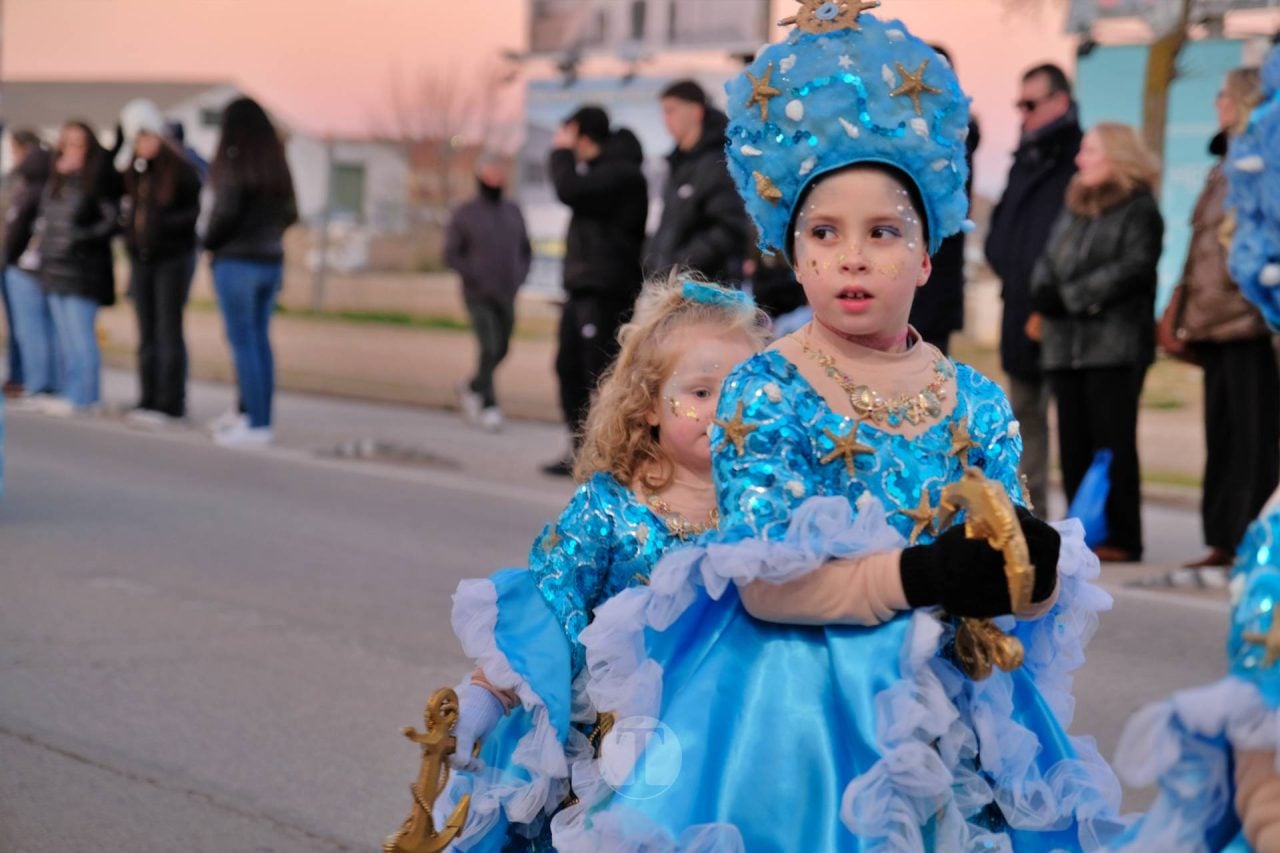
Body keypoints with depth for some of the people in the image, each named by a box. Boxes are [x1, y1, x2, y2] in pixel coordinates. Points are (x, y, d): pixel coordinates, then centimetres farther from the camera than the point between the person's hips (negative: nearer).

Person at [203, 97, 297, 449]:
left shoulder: (234, 163, -14)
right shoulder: (277, 166, 7)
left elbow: (226, 211, -17)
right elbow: (290, 212, 12)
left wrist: (209, 241, -1)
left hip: (236, 261, -7)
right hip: (272, 261, 7)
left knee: (243, 342, -3)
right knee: (260, 340, 12)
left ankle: (255, 424, -4)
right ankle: (262, 420, 15)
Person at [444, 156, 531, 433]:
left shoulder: (512, 212, 12)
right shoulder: (465, 214, -2)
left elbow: (525, 250, 19)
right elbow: (451, 254, -4)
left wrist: (519, 278, 2)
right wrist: (476, 278, -13)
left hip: (506, 296, 5)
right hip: (479, 296, -5)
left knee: (501, 350, 10)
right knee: (490, 349, -15)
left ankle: (472, 388, 34)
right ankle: (488, 406, -8)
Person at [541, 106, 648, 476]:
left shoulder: (621, 173, -13)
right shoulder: (602, 170, 19)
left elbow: (570, 190, -20)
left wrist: (562, 152, -8)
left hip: (604, 291, -11)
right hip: (583, 288, 11)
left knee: (599, 371, -10)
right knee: (569, 367, 12)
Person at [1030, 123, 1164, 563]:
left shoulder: (1139, 209, -1)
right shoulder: (1074, 209, 22)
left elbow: (1133, 268, -13)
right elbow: (1047, 263, 17)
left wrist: (1071, 295, -13)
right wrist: (1045, 294, -5)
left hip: (1115, 344, -7)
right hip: (1065, 344, 7)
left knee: (1112, 443, -8)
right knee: (1074, 444, 5)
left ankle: (1121, 538, -5)